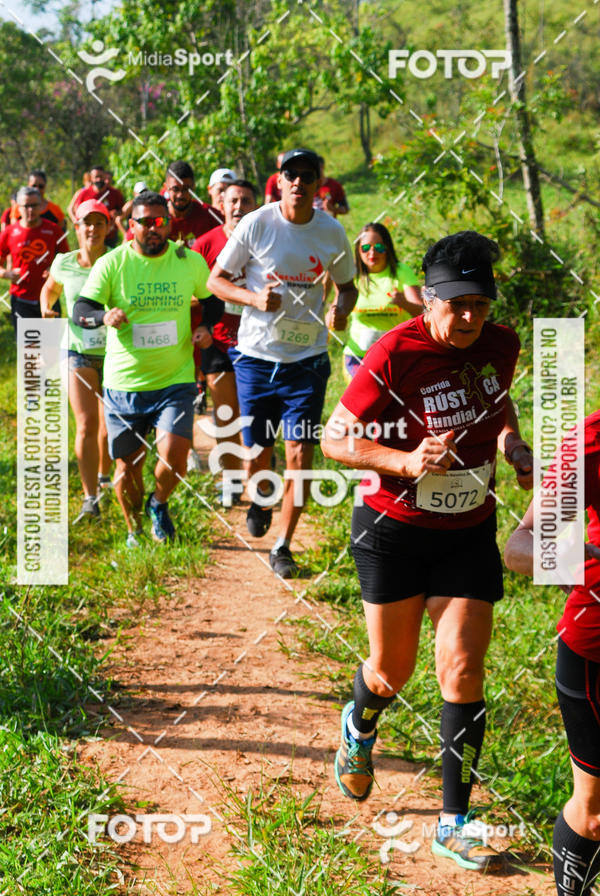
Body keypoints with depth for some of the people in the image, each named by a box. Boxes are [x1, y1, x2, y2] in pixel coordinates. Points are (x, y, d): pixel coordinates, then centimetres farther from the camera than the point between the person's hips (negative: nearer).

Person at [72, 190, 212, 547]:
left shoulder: (191, 261, 1)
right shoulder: (111, 263, -4)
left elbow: (211, 298, 18)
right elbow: (80, 310, -9)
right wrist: (103, 316, -31)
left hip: (175, 381, 0)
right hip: (123, 384, 0)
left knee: (174, 455, -18)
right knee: (128, 465, 8)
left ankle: (159, 504, 17)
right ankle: (135, 533, 34)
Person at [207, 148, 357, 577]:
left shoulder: (332, 232, -1)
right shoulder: (256, 224, -6)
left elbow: (347, 285, 15)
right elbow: (216, 279, 0)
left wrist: (342, 308, -9)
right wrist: (254, 297, -19)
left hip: (308, 359, 1)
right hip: (257, 355, 0)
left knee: (300, 454, -7)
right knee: (258, 452, 6)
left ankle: (283, 546, 8)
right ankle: (261, 500, 42)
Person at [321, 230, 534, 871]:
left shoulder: (500, 345, -3)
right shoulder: (394, 355, -20)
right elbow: (335, 439, -15)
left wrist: (513, 443, -1)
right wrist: (407, 461, -28)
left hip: (470, 534, 3)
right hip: (395, 532, -3)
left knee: (462, 671, -3)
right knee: (393, 670, 10)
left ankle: (453, 825, 9)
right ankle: (359, 727, 49)